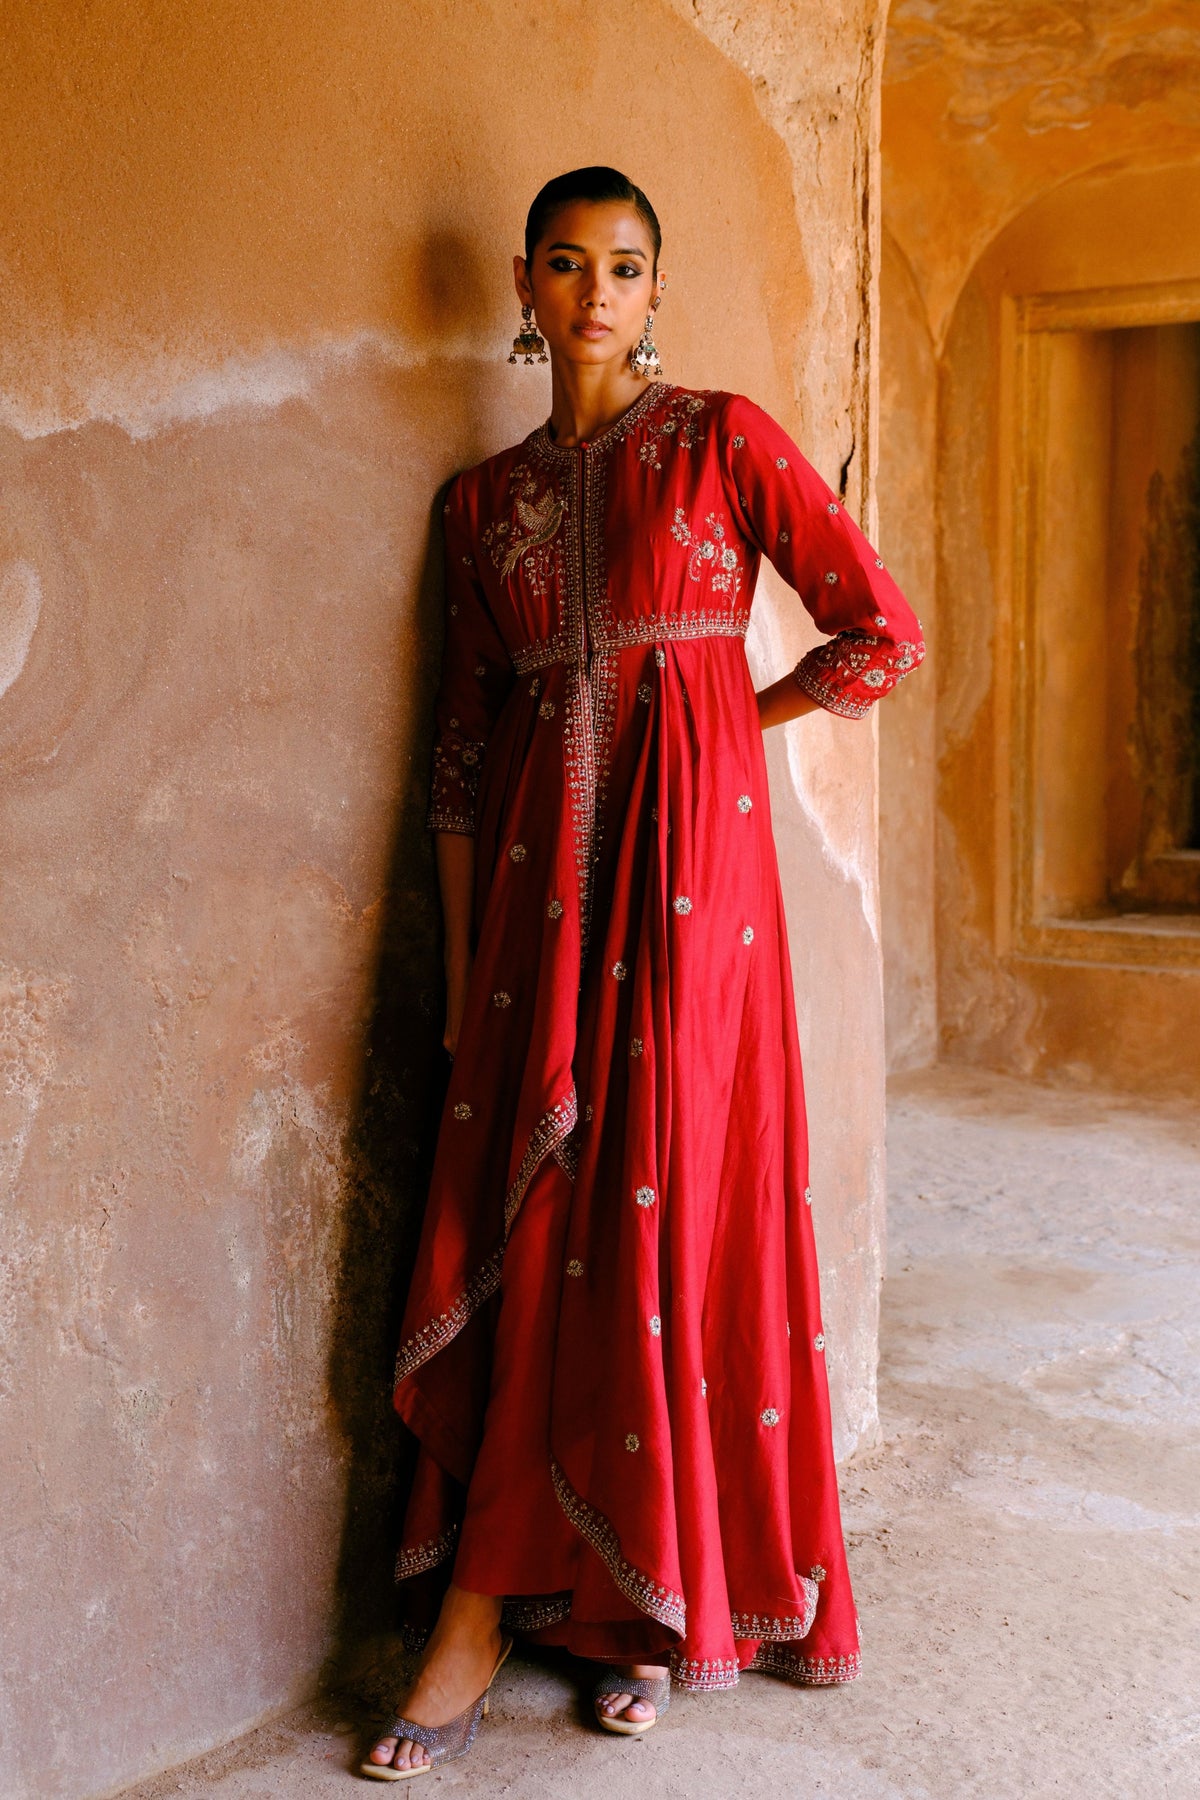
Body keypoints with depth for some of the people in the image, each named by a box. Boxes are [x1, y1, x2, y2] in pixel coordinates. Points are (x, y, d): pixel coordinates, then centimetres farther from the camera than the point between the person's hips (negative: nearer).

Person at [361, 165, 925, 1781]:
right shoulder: (486, 498, 12)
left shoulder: (723, 438, 3)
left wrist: (716, 721, 3)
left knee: (657, 1195, -3)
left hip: (686, 849, -3)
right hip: (541, 864, 3)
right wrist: (459, 963, 5)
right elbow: (464, 739, 10)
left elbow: (884, 632, 0)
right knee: (527, 1205, -1)